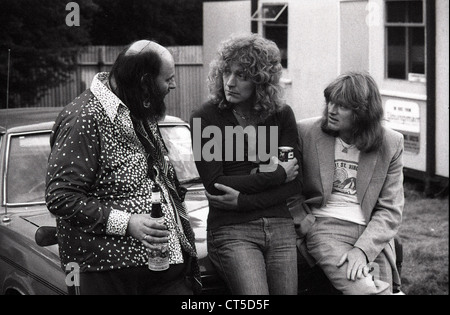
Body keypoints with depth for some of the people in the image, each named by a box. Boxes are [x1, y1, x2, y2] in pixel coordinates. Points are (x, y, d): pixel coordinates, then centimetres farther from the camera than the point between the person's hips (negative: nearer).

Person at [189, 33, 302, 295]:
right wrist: (275, 175, -7)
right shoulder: (205, 118, -2)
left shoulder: (281, 115, 7)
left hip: (280, 226, 4)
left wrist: (242, 200, -11)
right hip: (231, 230, -4)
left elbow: (295, 183, 2)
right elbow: (214, 185, -8)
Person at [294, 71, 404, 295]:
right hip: (325, 228, -2)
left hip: (373, 235, 2)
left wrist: (362, 249, -13)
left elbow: (390, 210, 0)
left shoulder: (391, 144, 2)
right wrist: (307, 224, -8)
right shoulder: (306, 132, 0)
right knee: (365, 289, -27)